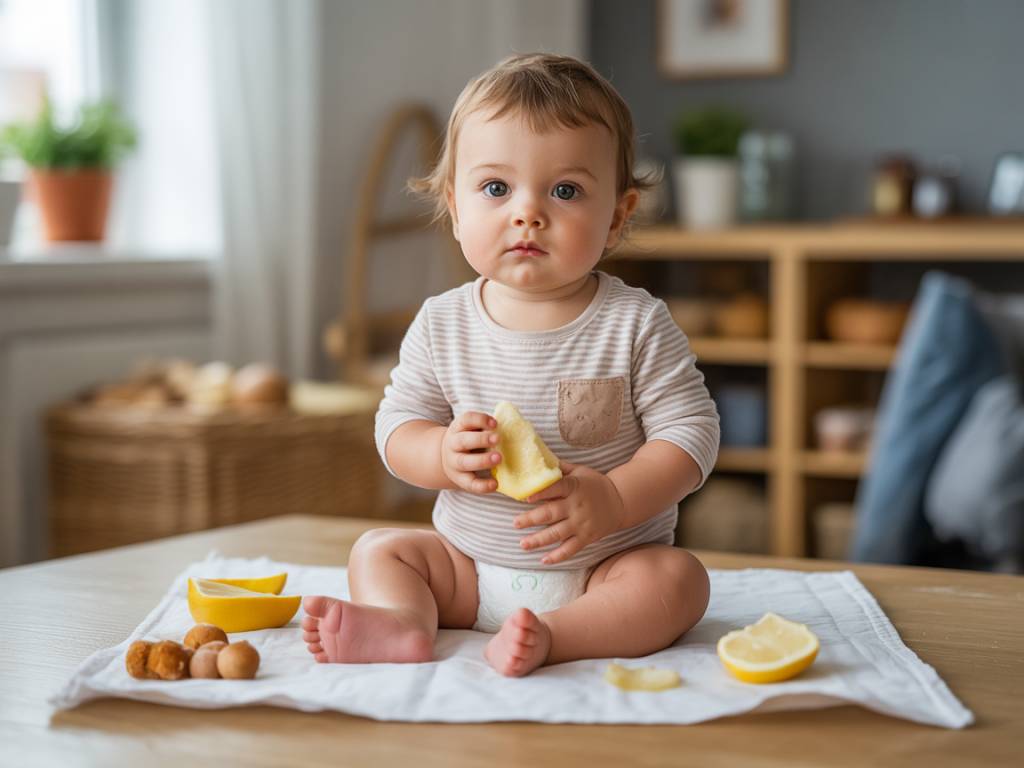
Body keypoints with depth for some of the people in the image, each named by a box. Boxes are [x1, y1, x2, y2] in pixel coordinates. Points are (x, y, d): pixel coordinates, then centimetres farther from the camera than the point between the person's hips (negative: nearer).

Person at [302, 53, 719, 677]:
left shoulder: (636, 325, -11)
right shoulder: (441, 325, -3)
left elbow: (691, 431, -12)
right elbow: (397, 423, 3)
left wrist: (612, 501, -27)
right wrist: (443, 455, -21)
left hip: (605, 564, -3)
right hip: (470, 566, 3)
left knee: (679, 578, -26)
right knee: (379, 550, -7)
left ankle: (549, 636, -42)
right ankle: (404, 624, -33)